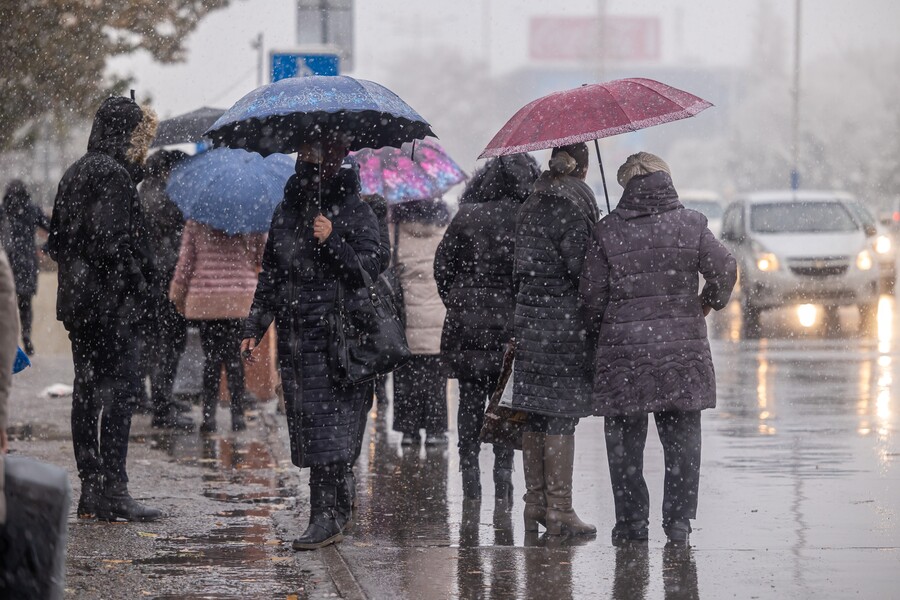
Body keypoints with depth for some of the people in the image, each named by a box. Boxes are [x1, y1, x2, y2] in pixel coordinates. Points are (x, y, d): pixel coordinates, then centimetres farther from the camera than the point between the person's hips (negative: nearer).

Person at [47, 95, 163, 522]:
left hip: (77, 300, 10)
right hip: (108, 302, -10)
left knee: (87, 391, 12)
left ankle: (91, 488, 16)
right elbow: (110, 242, -21)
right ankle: (112, 491, -10)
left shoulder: (76, 173, 16)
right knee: (118, 389, -8)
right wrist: (143, 289, -13)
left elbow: (56, 240, 20)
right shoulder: (112, 174, -14)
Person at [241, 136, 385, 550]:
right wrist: (253, 328, 16)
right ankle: (338, 507, 17)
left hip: (336, 337, -6)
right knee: (306, 426, 6)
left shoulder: (355, 213, -3)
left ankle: (326, 516, -12)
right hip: (293, 336, 6)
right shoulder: (287, 212, 15)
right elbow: (270, 275, 22)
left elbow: (369, 272, -10)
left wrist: (332, 241, -23)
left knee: (325, 425, -12)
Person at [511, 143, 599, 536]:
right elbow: (580, 268, -17)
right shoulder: (574, 207, -12)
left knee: (535, 415, 11)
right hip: (565, 323, -7)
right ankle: (559, 510, -2)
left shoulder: (530, 206, 11)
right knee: (562, 416, -4)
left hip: (529, 319, 7)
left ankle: (535, 504, 17)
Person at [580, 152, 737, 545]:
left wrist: (602, 333, 15)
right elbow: (724, 269, -6)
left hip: (622, 350, -1)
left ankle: (632, 521, 9)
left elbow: (592, 292, -1)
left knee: (625, 443, 8)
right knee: (682, 439, 8)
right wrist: (709, 302, 14)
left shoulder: (607, 232, -2)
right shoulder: (690, 225, 0)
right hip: (682, 350, 1)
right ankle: (678, 520, 5)